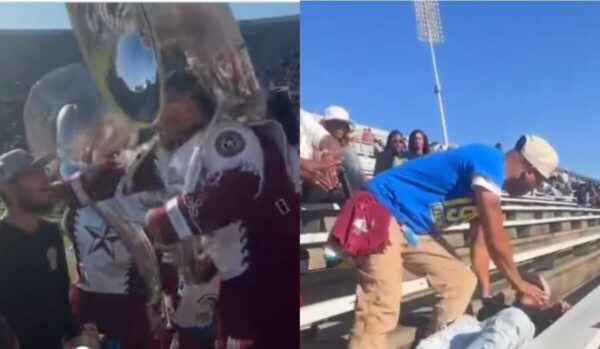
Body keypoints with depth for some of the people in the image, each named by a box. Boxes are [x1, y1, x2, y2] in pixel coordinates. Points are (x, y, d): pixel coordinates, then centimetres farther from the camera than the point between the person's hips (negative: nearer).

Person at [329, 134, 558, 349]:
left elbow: (481, 243, 19)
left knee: (462, 281, 10)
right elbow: (496, 239, -14)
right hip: (383, 213, -10)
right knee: (381, 310, -18)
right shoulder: (490, 162, -16)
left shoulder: (489, 184, 14)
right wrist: (517, 282, 1)